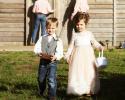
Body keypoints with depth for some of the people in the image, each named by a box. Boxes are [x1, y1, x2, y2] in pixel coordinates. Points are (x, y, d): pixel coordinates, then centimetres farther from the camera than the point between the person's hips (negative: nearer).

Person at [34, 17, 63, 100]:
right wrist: (41, 54, -19)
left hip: (52, 62, -4)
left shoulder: (58, 40, -6)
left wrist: (55, 57, -36)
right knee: (41, 78, 18)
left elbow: (59, 52, -16)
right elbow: (36, 48, 0)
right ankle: (41, 93, 43)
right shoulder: (42, 38, 5)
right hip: (43, 61, 4)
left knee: (51, 80, -9)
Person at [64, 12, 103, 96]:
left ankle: (89, 90, 10)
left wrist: (100, 47, -9)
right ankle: (78, 90, 6)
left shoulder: (89, 34, 5)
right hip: (77, 55, 0)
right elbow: (71, 46, 8)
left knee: (88, 72, 1)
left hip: (87, 55, 0)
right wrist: (67, 55, 1)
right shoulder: (75, 35, 6)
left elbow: (94, 42, 9)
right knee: (77, 72, -2)